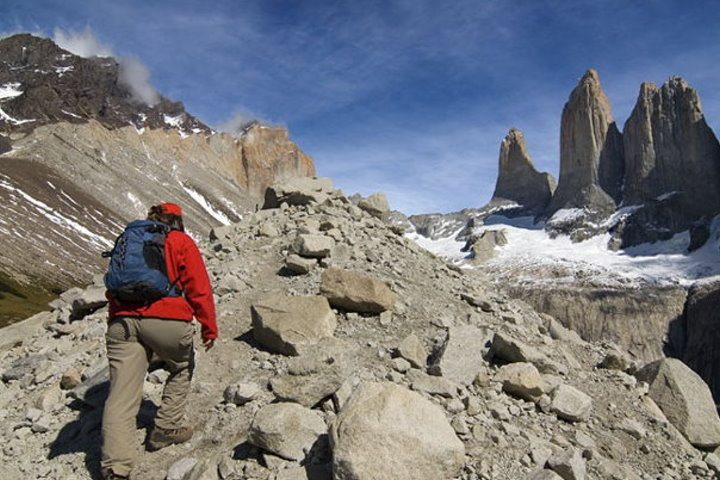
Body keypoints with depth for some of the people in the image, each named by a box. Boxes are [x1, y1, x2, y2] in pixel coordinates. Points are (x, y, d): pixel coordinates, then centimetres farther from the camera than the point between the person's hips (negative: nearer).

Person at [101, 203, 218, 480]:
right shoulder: (181, 241, 9)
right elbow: (198, 288, 0)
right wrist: (209, 327, 4)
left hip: (121, 320, 4)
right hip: (167, 319, -3)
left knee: (121, 395, -1)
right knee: (182, 369, 25)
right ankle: (166, 429, 26)